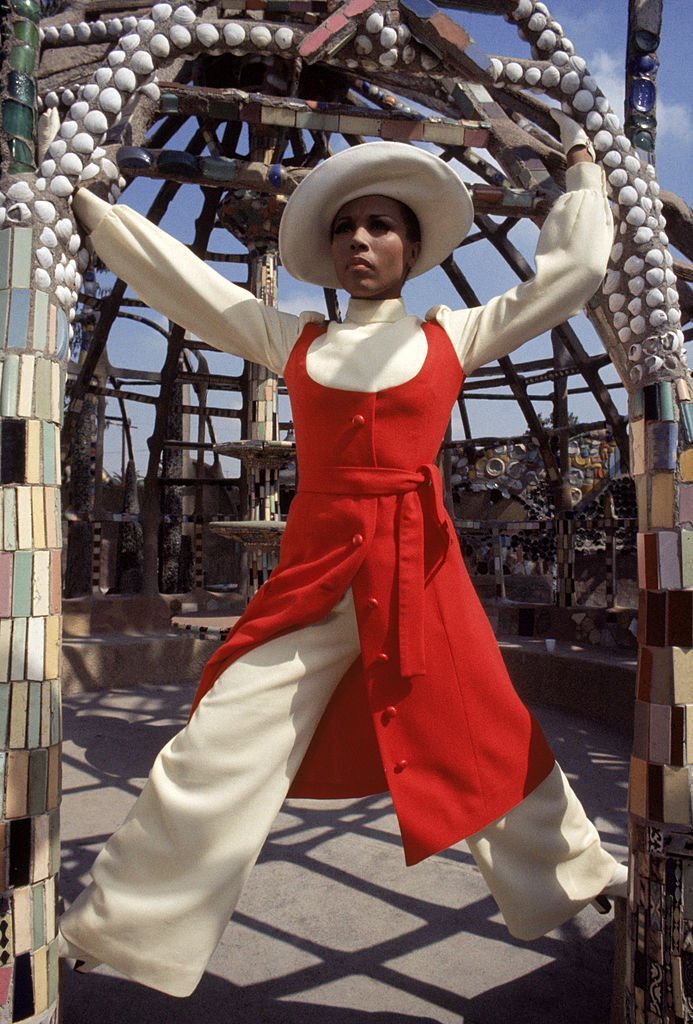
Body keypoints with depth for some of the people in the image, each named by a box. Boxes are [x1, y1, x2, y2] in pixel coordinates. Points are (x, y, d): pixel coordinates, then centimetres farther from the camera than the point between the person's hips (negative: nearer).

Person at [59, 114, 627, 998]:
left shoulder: (453, 336, 8)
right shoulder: (291, 341, 10)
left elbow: (572, 267, 15)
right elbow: (170, 269, 14)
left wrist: (582, 170, 28)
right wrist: (76, 193, 19)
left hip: (419, 569, 0)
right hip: (314, 570, 1)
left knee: (492, 740, 13)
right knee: (215, 752, 0)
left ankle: (573, 871, 39)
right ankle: (110, 925, 17)